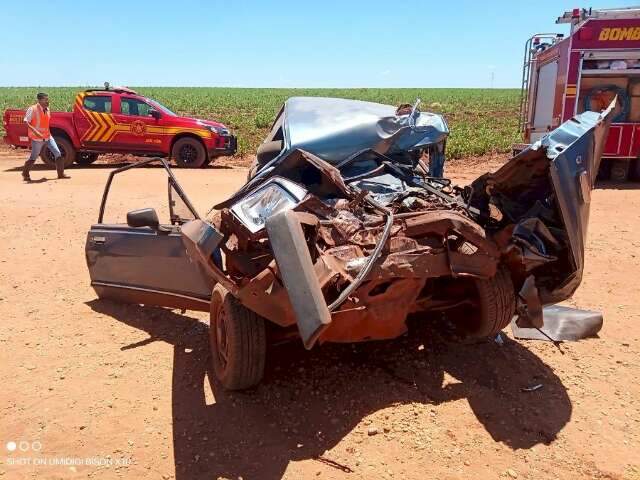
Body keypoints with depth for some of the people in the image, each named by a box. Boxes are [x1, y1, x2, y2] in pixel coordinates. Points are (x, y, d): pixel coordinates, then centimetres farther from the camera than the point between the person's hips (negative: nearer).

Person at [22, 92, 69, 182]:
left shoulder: (47, 110, 6)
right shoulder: (32, 109, -14)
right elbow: (26, 122, -18)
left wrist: (47, 132, 15)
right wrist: (35, 131, -29)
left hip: (48, 136, 6)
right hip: (37, 138, -6)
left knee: (58, 153, -3)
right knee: (33, 157, 4)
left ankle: (61, 174, 3)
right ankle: (25, 174, 21)